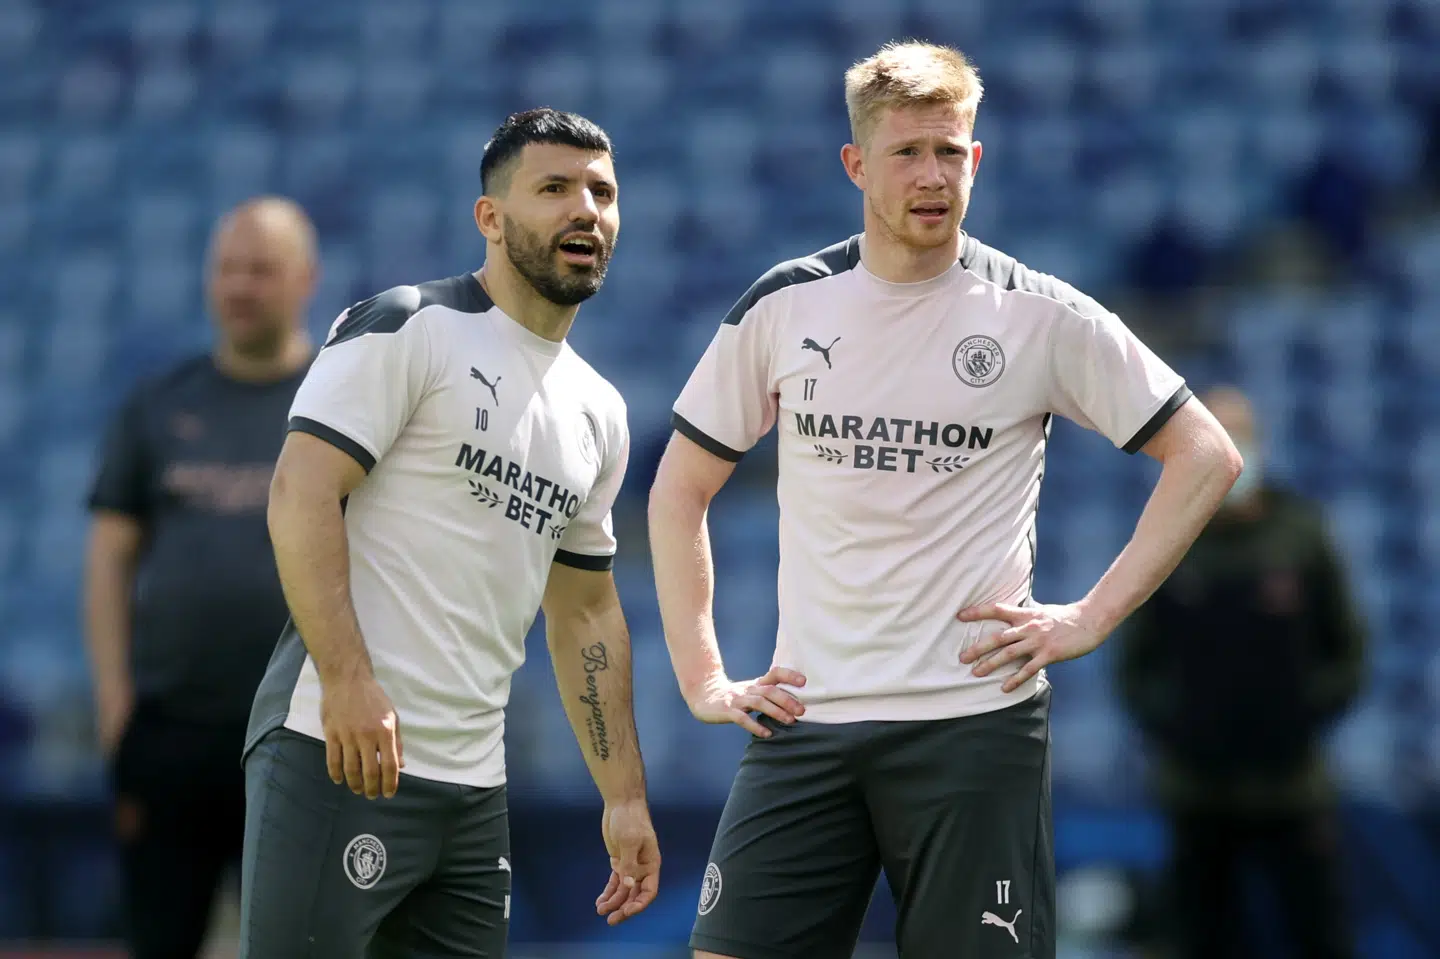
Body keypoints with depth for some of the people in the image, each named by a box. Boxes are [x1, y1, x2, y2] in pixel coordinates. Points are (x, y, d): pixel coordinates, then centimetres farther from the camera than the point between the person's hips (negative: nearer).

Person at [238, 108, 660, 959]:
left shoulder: (600, 412, 19)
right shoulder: (409, 328, -4)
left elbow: (586, 611, 24)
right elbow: (301, 493, -13)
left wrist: (627, 795, 19)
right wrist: (348, 680, -23)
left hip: (475, 784, 8)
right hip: (341, 748, -8)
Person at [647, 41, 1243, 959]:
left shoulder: (1039, 315, 0)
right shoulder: (785, 306, 6)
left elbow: (1206, 455, 2)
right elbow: (680, 489, 14)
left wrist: (1090, 618, -6)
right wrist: (701, 676, 5)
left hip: (974, 717, -2)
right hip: (806, 715, 2)